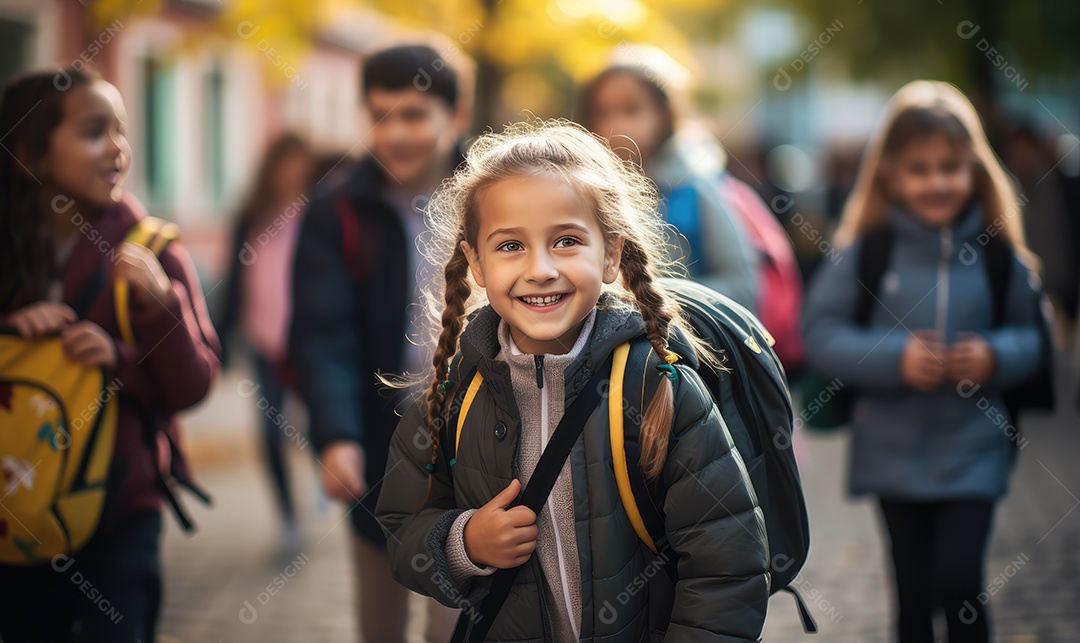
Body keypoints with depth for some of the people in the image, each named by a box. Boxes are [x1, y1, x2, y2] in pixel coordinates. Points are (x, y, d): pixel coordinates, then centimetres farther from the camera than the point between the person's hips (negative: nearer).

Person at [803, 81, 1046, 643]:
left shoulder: (998, 254, -3)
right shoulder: (864, 250, -6)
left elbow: (1031, 335, 5)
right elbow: (821, 334, -8)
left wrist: (996, 357, -16)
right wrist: (895, 358, -20)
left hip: (973, 450, 0)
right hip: (894, 452, 0)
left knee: (958, 583, -10)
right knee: (914, 593, 11)